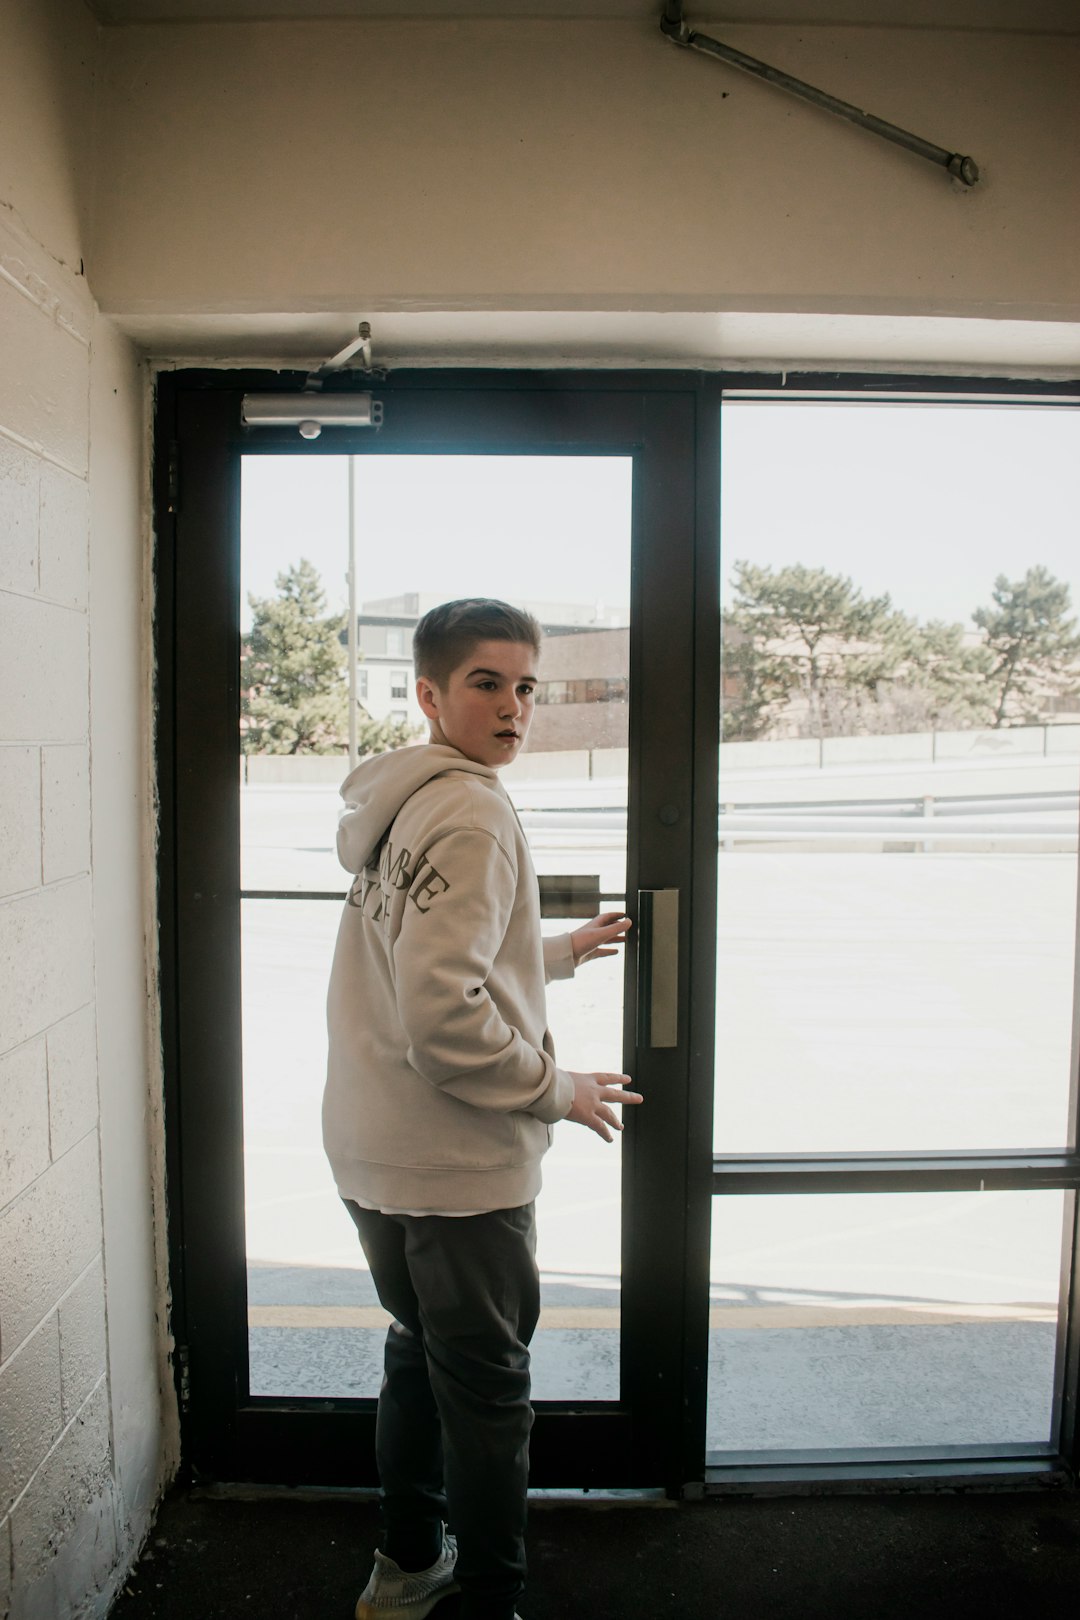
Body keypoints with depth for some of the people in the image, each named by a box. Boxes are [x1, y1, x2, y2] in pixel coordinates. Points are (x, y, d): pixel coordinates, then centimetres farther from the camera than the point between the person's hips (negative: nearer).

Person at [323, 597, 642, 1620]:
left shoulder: (403, 802, 10)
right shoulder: (470, 814, -21)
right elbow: (443, 1015, -29)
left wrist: (559, 952, 25)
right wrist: (557, 1091, -15)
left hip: (377, 1153, 10)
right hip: (455, 1162, -10)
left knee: (420, 1355, 25)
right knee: (487, 1386, 8)